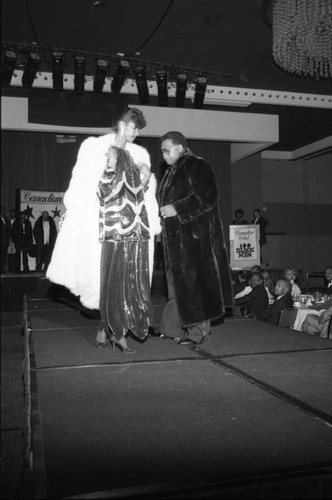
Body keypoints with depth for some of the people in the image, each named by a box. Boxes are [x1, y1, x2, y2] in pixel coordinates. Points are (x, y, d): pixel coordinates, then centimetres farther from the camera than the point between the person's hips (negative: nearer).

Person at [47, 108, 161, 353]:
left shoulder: (137, 155, 17)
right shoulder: (100, 150, 1)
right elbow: (102, 194, -7)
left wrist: (145, 179, 2)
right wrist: (110, 166, -19)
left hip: (136, 227, 6)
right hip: (113, 227, -6)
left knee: (132, 280, 2)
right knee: (112, 279, -3)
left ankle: (107, 329, 12)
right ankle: (116, 331, 10)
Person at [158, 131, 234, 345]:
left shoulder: (197, 166, -7)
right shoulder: (172, 172, 20)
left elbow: (207, 195, -19)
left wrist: (176, 209, -20)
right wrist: (163, 213, 9)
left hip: (195, 235, -9)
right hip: (176, 237, 9)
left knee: (193, 281, -6)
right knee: (178, 282, 9)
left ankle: (199, 329, 3)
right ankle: (174, 327, 15)